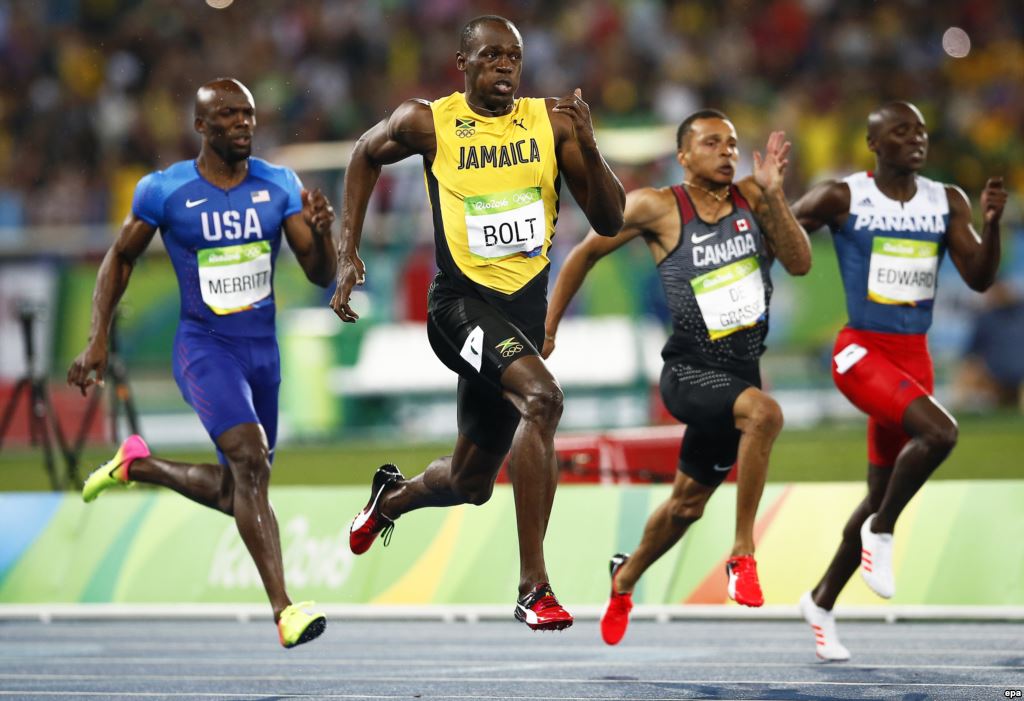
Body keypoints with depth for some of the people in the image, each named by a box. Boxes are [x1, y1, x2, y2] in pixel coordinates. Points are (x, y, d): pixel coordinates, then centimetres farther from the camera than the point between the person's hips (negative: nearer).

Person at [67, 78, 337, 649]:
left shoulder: (280, 186, 0)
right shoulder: (166, 191, -8)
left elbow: (322, 276, 0)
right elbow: (121, 259, 7)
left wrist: (322, 231, -22)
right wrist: (98, 340, 0)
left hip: (264, 350, 5)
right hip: (205, 348, -5)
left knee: (237, 494, 12)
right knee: (251, 459, -25)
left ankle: (138, 466, 38)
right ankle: (285, 611, -27)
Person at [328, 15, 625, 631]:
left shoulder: (552, 122, 2)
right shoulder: (427, 122, -4)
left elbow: (610, 222, 0)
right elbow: (367, 156, 17)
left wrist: (588, 146, -16)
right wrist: (348, 253, 11)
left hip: (525, 305, 5)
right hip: (462, 298, -5)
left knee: (472, 482, 16)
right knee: (542, 396, -33)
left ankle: (393, 495, 53)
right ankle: (533, 586, -31)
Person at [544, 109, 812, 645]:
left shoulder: (751, 198, 3)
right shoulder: (657, 208, -8)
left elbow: (800, 263, -4)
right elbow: (585, 254, 4)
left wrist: (773, 196, -16)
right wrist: (547, 328, 6)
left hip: (740, 373, 5)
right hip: (689, 372, -5)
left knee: (687, 504, 17)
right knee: (765, 412, -35)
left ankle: (626, 576, 46)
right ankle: (743, 554, -25)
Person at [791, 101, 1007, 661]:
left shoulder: (947, 203, 5)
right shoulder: (842, 198, -7)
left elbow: (980, 279, -1)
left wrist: (992, 222, -15)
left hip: (914, 356, 6)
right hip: (861, 351, -6)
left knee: (882, 493, 10)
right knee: (939, 431, -30)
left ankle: (822, 601, 27)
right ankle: (881, 533, -8)